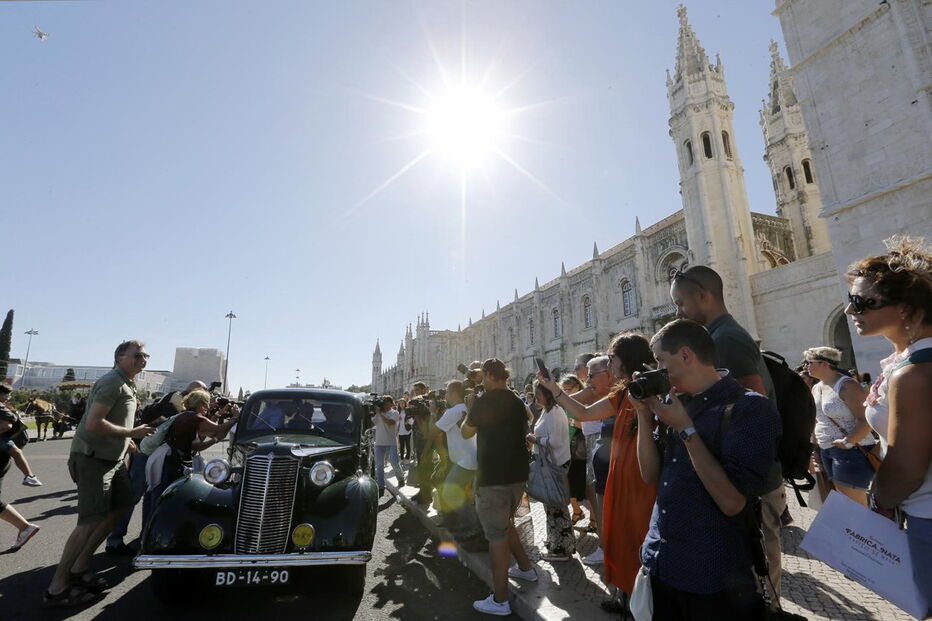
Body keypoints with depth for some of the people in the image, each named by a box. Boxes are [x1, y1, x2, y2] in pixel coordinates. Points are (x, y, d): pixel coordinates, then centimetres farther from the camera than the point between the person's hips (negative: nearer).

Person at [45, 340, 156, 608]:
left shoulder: (126, 384, 14)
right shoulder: (112, 382, -19)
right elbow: (93, 423, -26)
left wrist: (128, 441, 22)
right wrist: (131, 433, -18)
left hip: (112, 457, 10)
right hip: (93, 458, -10)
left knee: (119, 506, 15)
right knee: (91, 521, -8)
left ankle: (79, 567, 25)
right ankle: (56, 588, 3)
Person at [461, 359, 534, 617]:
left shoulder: (485, 400, -15)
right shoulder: (517, 402, 6)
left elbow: (466, 432, -3)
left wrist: (470, 410, 12)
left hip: (494, 478, -8)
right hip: (518, 475, 8)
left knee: (497, 534, 1)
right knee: (504, 524, 27)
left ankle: (500, 600, 11)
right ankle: (526, 568, 41)